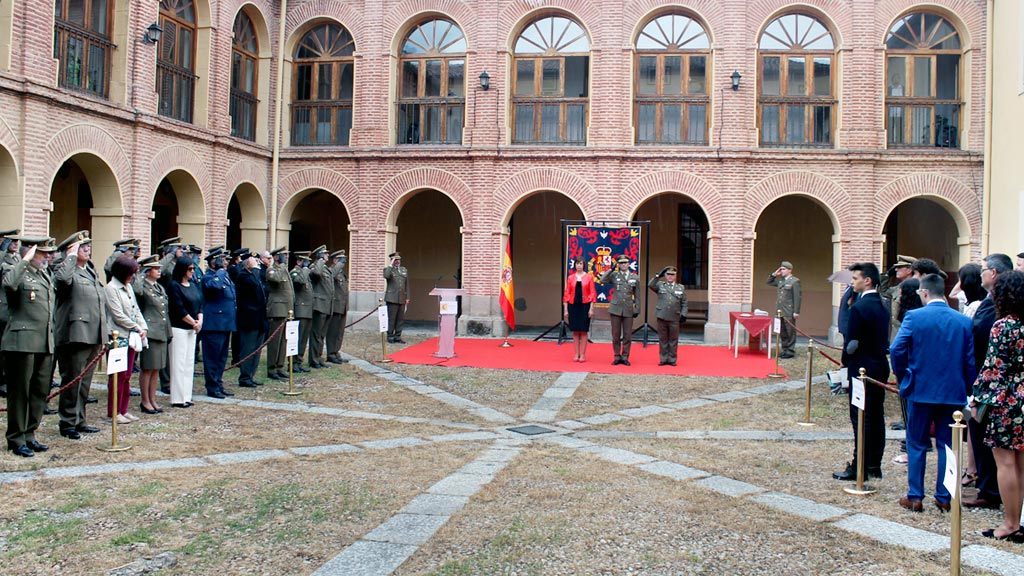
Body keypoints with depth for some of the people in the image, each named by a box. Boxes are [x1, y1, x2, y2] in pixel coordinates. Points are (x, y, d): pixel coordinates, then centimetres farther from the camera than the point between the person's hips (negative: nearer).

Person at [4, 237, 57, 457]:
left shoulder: (45, 276, 18)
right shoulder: (18, 272, -7)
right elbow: (9, 284, -30)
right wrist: (25, 260, -23)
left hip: (45, 344, 8)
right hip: (22, 343, -8)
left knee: (40, 392, 11)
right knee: (19, 393, 1)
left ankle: (29, 435, 21)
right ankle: (16, 439, 9)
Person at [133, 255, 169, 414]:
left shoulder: (160, 288, 16)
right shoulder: (143, 286, -8)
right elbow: (136, 290, -34)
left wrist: (168, 331, 19)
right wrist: (140, 275, -18)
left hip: (161, 333, 8)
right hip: (149, 333, -8)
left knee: (156, 368, 12)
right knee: (147, 368, -1)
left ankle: (152, 399, 20)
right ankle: (145, 402, 8)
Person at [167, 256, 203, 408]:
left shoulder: (194, 284, 12)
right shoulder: (174, 286, -10)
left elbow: (200, 304, 11)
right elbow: (179, 309, -14)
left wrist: (200, 321, -5)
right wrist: (194, 323, -9)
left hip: (192, 329, 7)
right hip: (178, 328, -7)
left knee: (189, 362, 9)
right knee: (179, 363, -4)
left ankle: (186, 396, 15)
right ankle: (178, 398, 0)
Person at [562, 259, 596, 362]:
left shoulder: (589, 277, 1)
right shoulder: (570, 278, 6)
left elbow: (592, 293, -1)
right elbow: (567, 294, 6)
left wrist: (591, 308, -7)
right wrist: (565, 309, 1)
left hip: (585, 306, -2)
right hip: (573, 306, 2)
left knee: (584, 331, 0)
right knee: (575, 331, 4)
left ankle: (583, 355, 6)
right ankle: (576, 354, 10)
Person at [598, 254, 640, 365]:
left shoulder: (635, 278, 8)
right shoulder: (614, 275, 3)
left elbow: (637, 295, 10)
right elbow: (602, 281, -14)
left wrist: (637, 309, 5)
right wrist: (612, 269, -13)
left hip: (628, 310, 1)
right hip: (616, 309, -1)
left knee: (627, 335, 3)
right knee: (616, 334, 3)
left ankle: (625, 357, 12)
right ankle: (617, 357, 13)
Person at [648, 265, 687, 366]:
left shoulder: (681, 288, 12)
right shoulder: (660, 285, 8)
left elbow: (684, 303, 12)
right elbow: (650, 285, -11)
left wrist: (683, 314, 1)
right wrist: (658, 276, -15)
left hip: (674, 318, 0)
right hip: (662, 317, 0)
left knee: (673, 340, 5)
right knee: (663, 339, 6)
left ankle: (672, 359, 13)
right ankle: (663, 359, 14)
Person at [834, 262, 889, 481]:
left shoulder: (859, 307, -18)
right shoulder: (883, 305, 8)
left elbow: (852, 342, -16)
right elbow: (884, 337, 12)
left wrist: (846, 360, -1)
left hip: (862, 368, -8)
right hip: (880, 367, 9)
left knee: (861, 419, -4)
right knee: (876, 417, 12)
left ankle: (858, 468, 0)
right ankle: (874, 465, 19)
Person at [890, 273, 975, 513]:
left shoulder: (914, 317, -10)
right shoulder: (963, 321, 0)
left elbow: (896, 349, -14)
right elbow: (970, 361, 2)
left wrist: (903, 376, 2)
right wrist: (965, 389, 12)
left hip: (920, 390, -3)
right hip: (953, 393, 3)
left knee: (917, 445, 8)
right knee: (947, 445, 12)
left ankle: (915, 497, 11)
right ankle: (945, 498, 16)